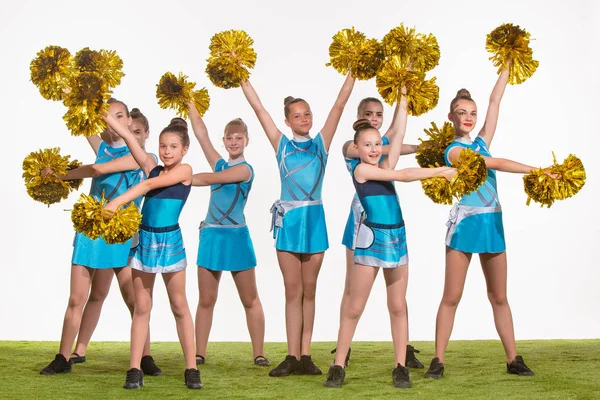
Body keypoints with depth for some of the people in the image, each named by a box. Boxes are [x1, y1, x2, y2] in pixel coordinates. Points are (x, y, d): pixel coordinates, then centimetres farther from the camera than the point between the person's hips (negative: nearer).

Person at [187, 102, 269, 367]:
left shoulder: (245, 169, -6)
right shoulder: (219, 164, 10)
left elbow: (208, 179, -15)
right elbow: (200, 133, 4)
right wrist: (190, 104, 2)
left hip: (236, 238, -5)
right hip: (211, 236, 5)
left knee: (250, 300, 5)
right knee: (206, 300, 6)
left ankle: (259, 354, 10)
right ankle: (199, 354, 12)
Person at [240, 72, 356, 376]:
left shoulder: (321, 143, 8)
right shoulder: (281, 144, 6)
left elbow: (339, 105, 3)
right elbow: (258, 108, 3)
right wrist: (242, 77, 0)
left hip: (315, 219, 1)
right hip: (289, 220, -1)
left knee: (309, 290, 5)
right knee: (292, 290, 1)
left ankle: (305, 355, 8)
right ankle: (292, 356, 2)